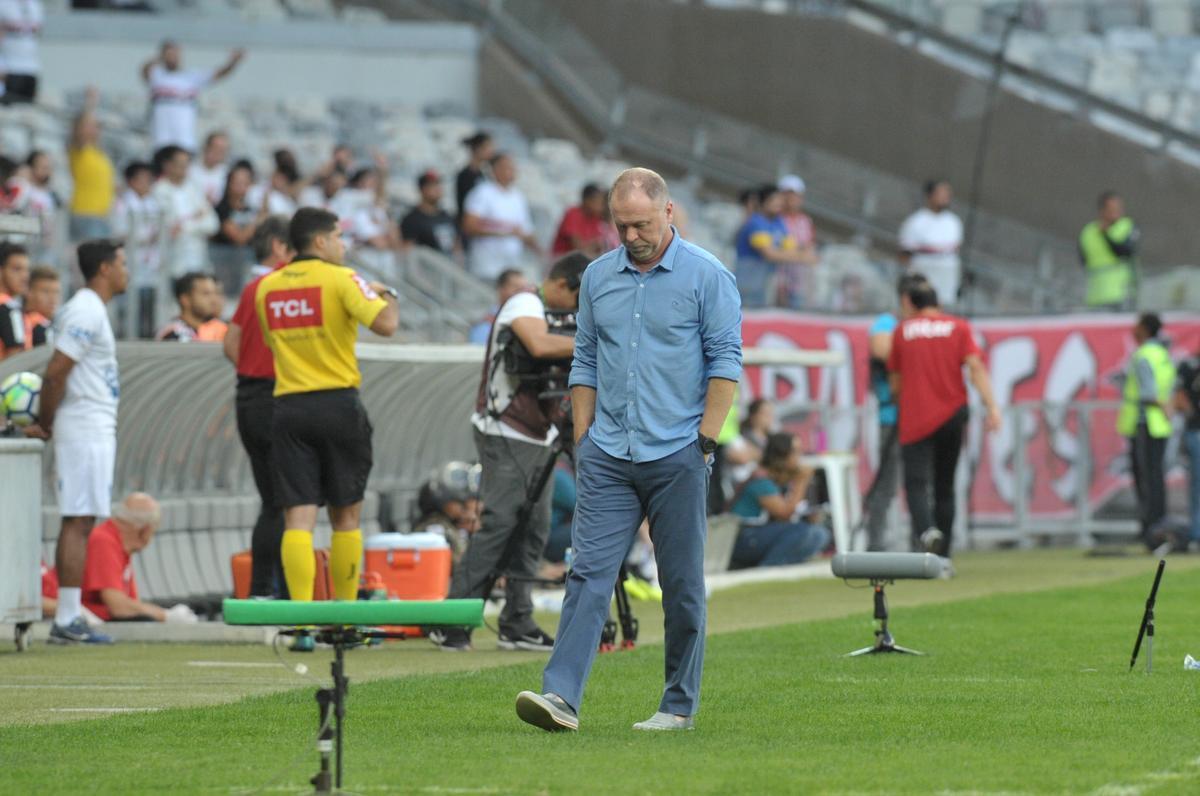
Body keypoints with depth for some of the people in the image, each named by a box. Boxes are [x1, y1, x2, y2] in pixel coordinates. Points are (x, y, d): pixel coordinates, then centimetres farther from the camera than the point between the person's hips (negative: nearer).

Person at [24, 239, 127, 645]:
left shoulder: (90, 310, 18)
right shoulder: (86, 312, -14)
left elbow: (58, 373, 17)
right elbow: (55, 372, -19)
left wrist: (44, 423, 8)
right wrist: (46, 425, -10)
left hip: (94, 430, 10)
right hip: (86, 431, -10)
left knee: (78, 523, 9)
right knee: (78, 523, -10)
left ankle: (69, 618, 10)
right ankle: (67, 620, -11)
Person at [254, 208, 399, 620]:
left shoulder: (267, 287, 10)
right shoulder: (340, 278, -6)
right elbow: (386, 324, -17)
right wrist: (387, 296, 5)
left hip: (289, 408, 3)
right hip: (338, 405, -3)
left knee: (298, 518, -3)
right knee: (345, 515, 11)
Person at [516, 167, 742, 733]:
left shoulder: (706, 276, -3)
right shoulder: (598, 277, 10)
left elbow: (725, 360, -4)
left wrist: (705, 439, -9)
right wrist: (583, 439, 10)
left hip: (676, 456, -3)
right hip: (608, 456, 3)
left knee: (682, 585, 3)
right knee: (589, 574, -7)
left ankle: (679, 705, 11)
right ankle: (561, 695, -15)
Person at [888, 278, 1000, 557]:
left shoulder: (903, 330, 6)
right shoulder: (959, 327, 7)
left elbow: (896, 384, 10)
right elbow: (975, 367, -8)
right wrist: (991, 406, -13)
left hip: (915, 420, -2)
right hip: (952, 417, 2)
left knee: (916, 482, -10)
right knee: (945, 486, 12)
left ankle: (927, 531, -39)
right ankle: (942, 557, 12)